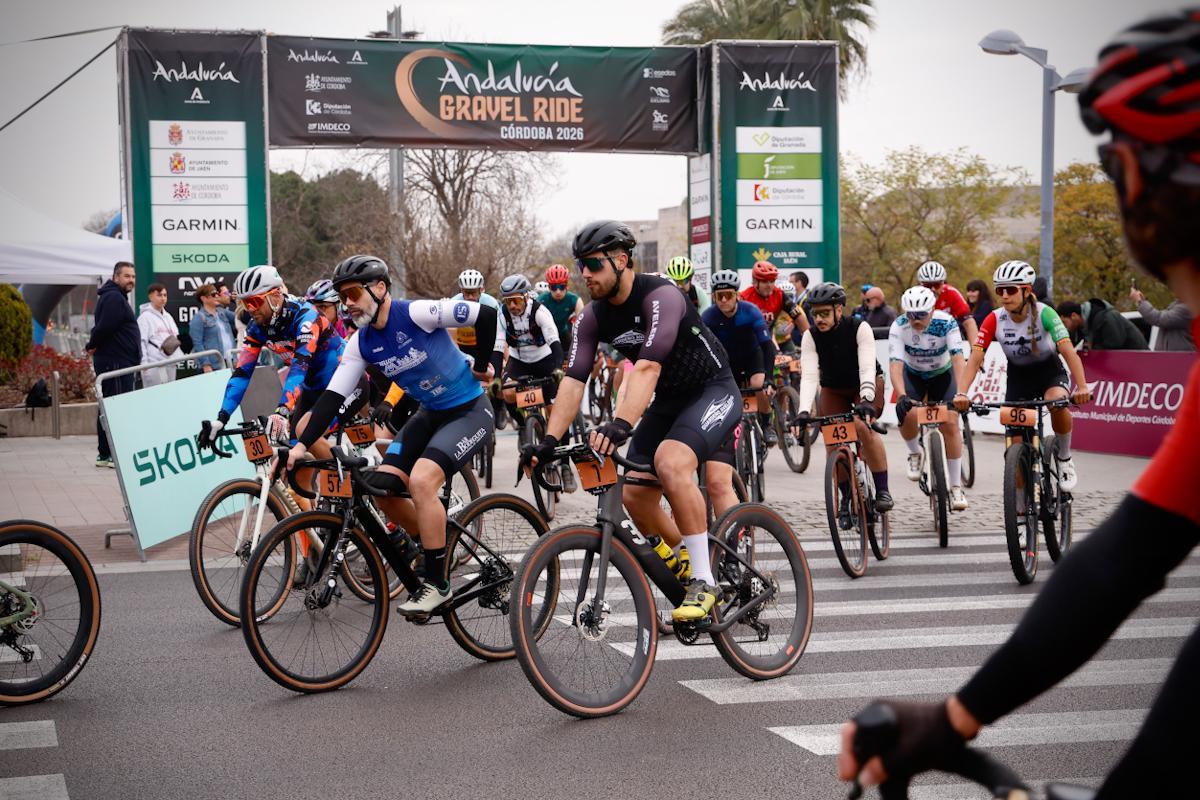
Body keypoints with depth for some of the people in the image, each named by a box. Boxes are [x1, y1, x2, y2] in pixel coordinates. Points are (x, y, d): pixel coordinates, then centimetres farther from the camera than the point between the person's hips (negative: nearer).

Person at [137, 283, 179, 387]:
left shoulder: (168, 317, 19)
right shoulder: (145, 317, -4)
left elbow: (175, 337, 24)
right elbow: (141, 342, -10)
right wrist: (144, 364, -15)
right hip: (154, 364, -7)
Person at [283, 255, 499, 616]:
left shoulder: (415, 314, -22)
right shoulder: (361, 343, -2)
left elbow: (486, 314, -21)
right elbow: (333, 395, -3)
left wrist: (481, 365, -8)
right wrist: (302, 444, -14)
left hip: (470, 411, -7)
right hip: (430, 415, 7)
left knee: (421, 481, -25)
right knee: (383, 486, -5)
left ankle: (437, 582, -14)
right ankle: (433, 545, 19)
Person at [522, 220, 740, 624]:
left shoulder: (660, 296, -27)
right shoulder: (594, 317, -5)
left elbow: (648, 367, -40)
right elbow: (574, 378, -11)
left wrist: (620, 425, -53)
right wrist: (550, 440, -24)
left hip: (713, 392, -8)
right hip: (668, 401, 8)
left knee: (670, 462, -33)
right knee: (635, 496, -1)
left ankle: (703, 581, -23)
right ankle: (687, 572, 23)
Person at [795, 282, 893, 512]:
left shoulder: (860, 328, -26)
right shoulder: (811, 336, -20)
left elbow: (867, 368, -36)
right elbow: (809, 376, -29)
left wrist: (866, 400, -52)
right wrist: (804, 411, -44)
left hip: (865, 384, -3)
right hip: (833, 389, 3)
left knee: (862, 426, -30)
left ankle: (882, 491, -20)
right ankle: (847, 497, 7)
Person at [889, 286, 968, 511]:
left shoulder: (946, 323, -29)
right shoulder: (898, 327, -28)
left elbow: (958, 358, -39)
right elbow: (895, 365, -37)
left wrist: (961, 393, -53)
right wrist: (902, 396, -52)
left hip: (942, 374, 0)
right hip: (913, 374, 0)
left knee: (950, 424, -15)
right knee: (907, 415, -27)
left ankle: (956, 487, -4)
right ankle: (915, 453, 6)